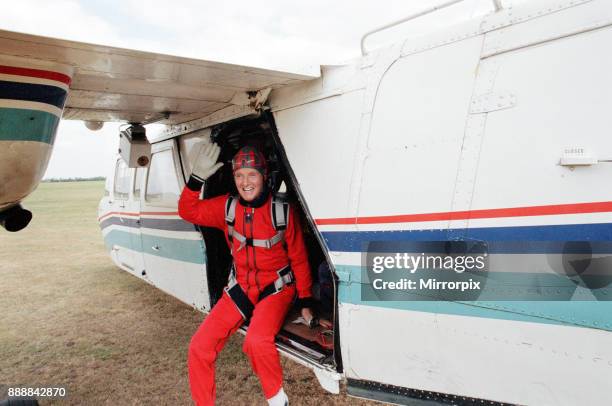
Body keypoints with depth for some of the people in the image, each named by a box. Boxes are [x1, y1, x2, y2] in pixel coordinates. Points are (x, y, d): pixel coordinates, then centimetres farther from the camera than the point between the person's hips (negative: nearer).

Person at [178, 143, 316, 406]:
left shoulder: (282, 211, -12)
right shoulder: (227, 207, -3)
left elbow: (299, 259, -4)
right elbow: (188, 211, 0)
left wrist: (305, 302, -1)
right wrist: (197, 177, -15)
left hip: (275, 288, -4)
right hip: (239, 288, 4)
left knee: (256, 340, -31)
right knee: (199, 346, -8)